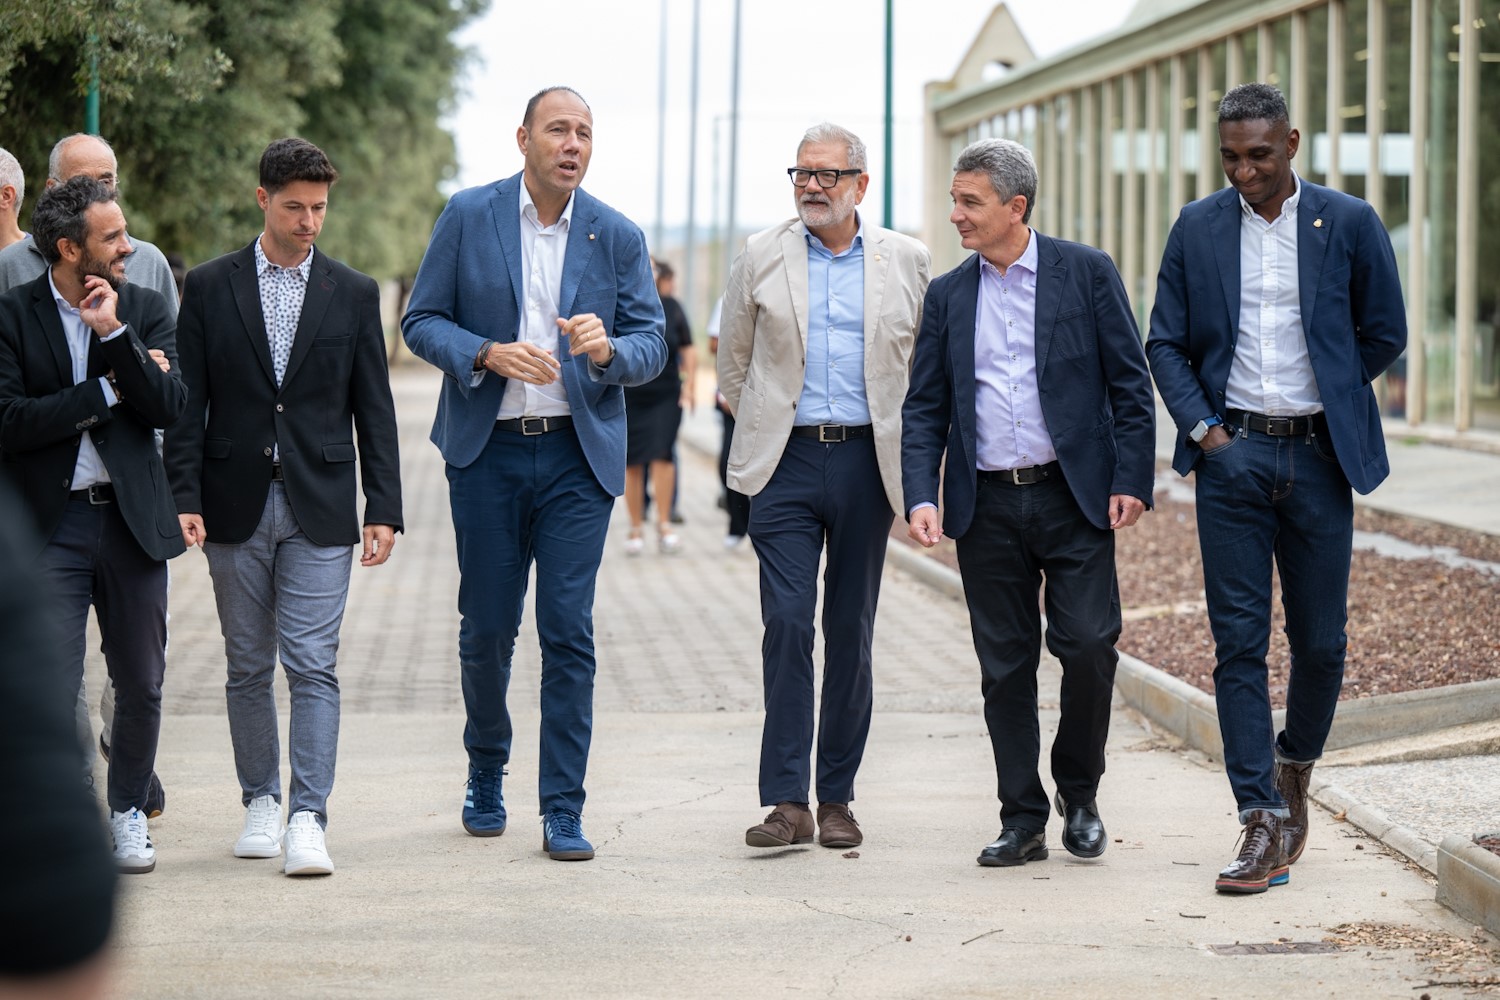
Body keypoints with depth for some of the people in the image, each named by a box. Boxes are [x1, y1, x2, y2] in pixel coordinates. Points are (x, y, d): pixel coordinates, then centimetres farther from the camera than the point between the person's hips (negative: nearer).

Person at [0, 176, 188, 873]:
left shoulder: (144, 309, 6)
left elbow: (170, 408, -5)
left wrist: (114, 333, -15)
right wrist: (108, 392, -12)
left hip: (131, 520, 3)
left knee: (141, 684, 9)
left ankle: (128, 811, 26)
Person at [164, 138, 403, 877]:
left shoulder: (353, 294, 6)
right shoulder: (210, 287, 4)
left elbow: (373, 410, 6)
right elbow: (188, 403, 3)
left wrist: (383, 510, 0)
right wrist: (184, 498, -6)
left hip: (319, 510, -1)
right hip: (236, 506, 1)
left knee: (313, 667, -8)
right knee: (248, 668, 9)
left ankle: (307, 818, -10)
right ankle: (260, 801, 22)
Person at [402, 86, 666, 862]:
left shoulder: (617, 237, 4)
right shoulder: (468, 217, 1)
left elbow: (651, 348, 3)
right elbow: (422, 321, 1)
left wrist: (608, 348, -19)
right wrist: (489, 354, -16)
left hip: (578, 455, 0)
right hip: (488, 450, 0)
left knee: (568, 631, -5)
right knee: (486, 628, 6)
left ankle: (564, 811, 0)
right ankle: (486, 772, 31)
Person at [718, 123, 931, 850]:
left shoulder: (906, 260, 5)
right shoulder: (761, 256, 5)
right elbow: (733, 359, 15)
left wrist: (908, 449, 11)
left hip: (866, 461, 1)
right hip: (786, 462, -1)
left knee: (851, 633, 5)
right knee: (787, 623, -9)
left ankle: (837, 798, 13)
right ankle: (787, 801, -8)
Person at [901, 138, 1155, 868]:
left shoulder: (1086, 273, 0)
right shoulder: (947, 295, 9)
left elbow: (1130, 384, 0)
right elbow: (924, 408, 8)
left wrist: (1132, 480, -8)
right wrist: (921, 497, -5)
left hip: (1073, 497, -3)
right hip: (987, 504, 3)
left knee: (1089, 646, -8)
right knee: (1004, 666, 5)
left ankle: (1079, 792, 15)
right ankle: (1022, 822, 13)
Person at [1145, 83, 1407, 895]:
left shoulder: (1349, 224, 1)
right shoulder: (1196, 228, 5)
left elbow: (1383, 334, 9)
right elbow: (1165, 344, 8)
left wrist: (1323, 399, 6)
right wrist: (1202, 426, -4)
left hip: (1316, 454, 0)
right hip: (1232, 456, 0)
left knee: (1320, 641, 6)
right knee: (1239, 642, -4)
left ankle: (1295, 767, 34)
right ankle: (1264, 825, -3)